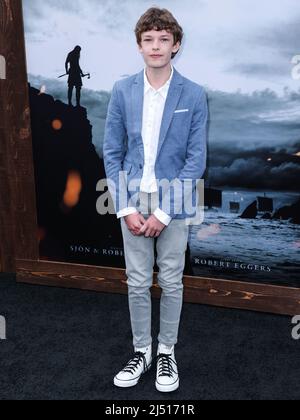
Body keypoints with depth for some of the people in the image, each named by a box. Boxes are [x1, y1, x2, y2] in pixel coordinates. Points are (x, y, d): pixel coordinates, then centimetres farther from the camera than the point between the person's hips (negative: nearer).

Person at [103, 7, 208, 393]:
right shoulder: (122, 91, 0)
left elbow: (196, 159, -7)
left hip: (173, 202, -1)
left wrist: (164, 212, -12)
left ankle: (166, 352, 29)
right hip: (133, 201, 2)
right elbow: (112, 153, 1)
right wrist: (126, 208, -7)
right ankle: (141, 352, 29)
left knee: (171, 282, 10)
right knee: (137, 283, 10)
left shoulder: (194, 95, -6)